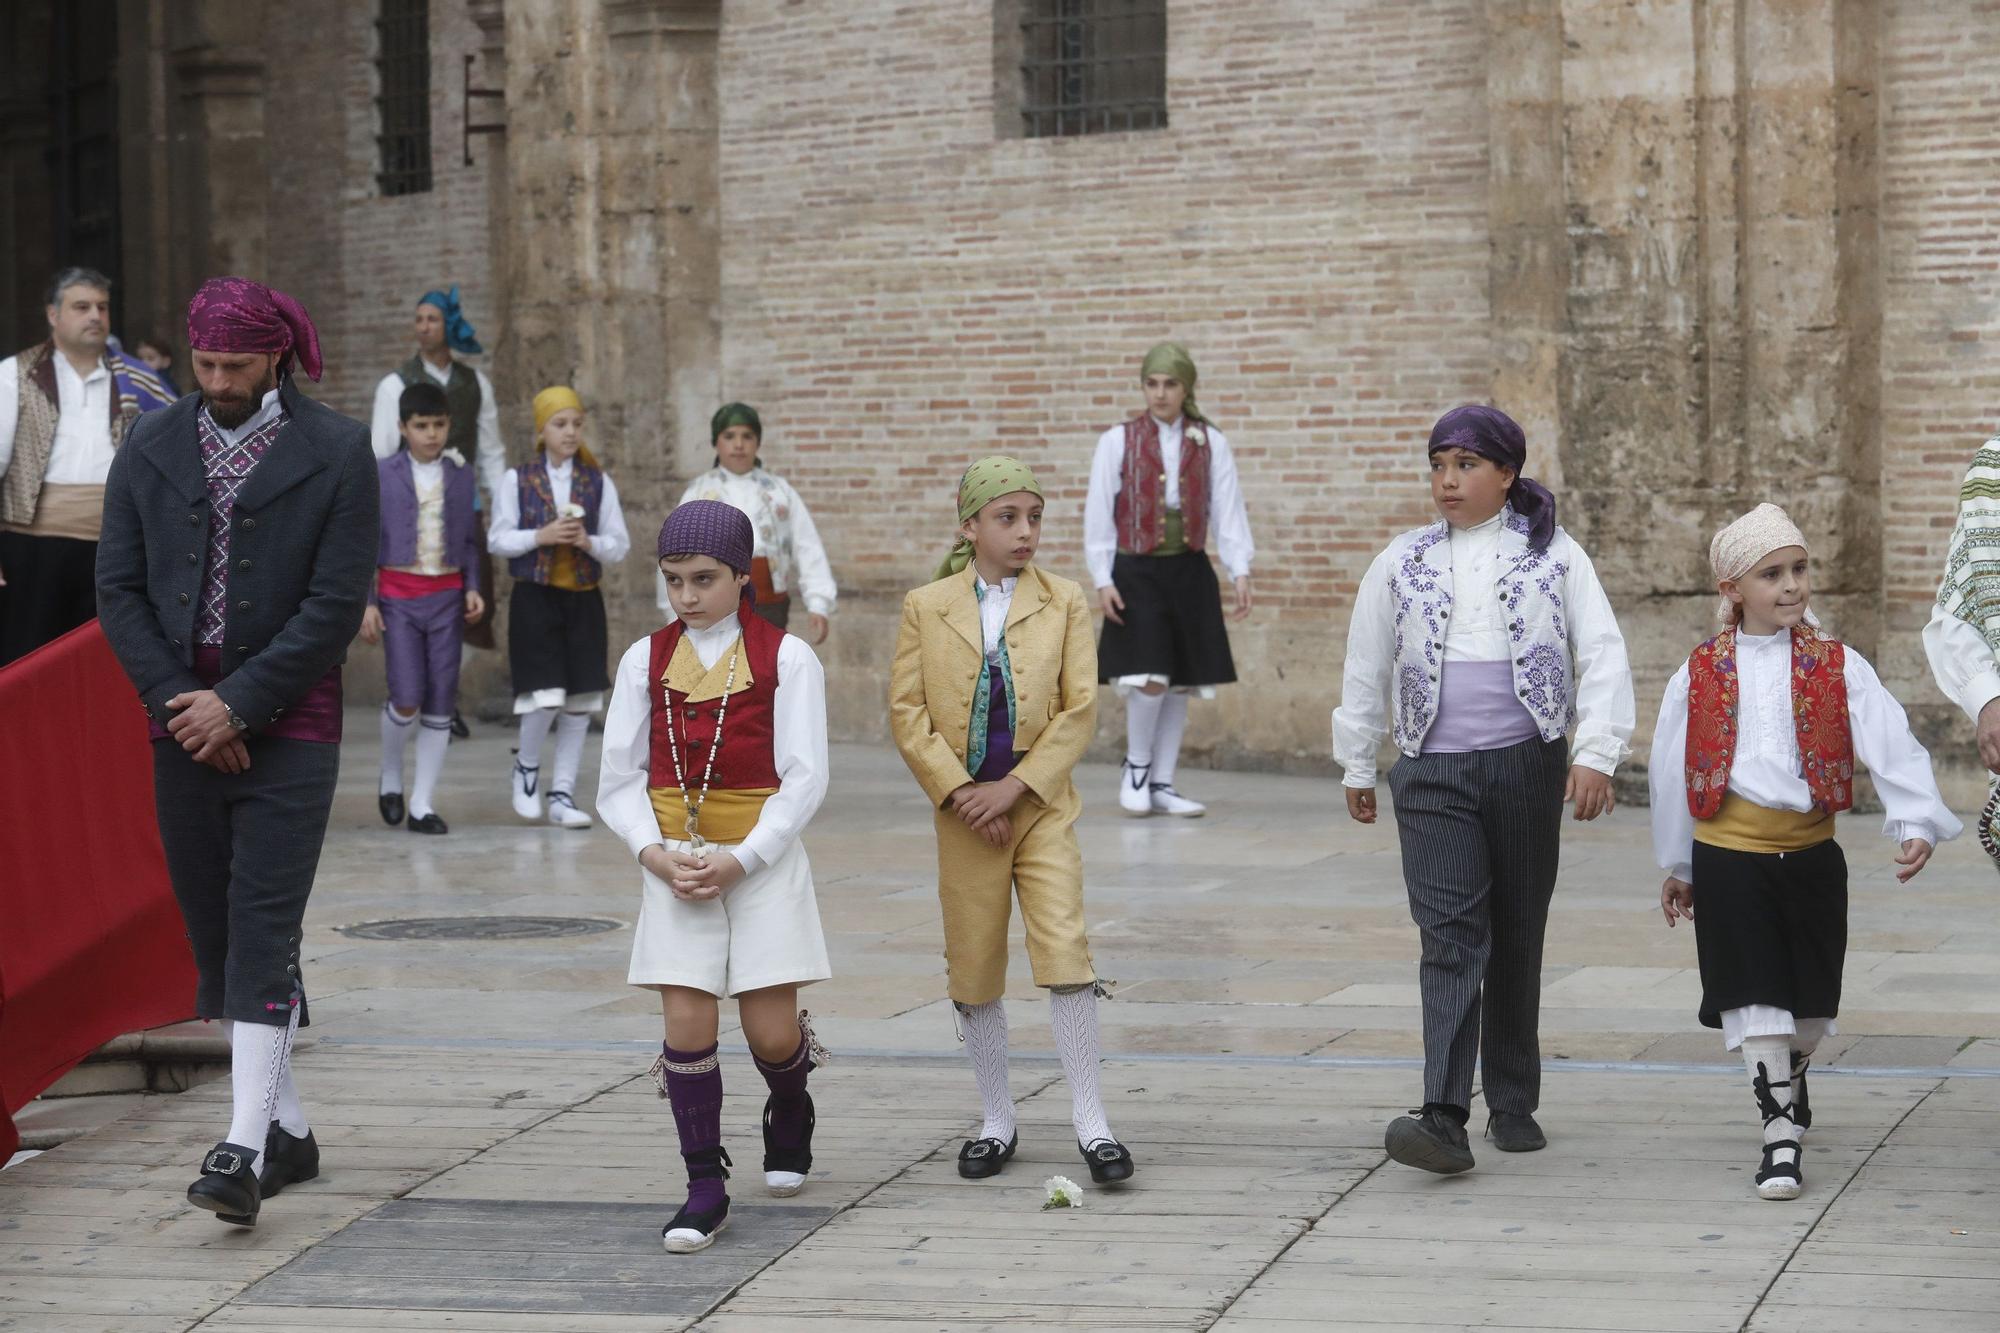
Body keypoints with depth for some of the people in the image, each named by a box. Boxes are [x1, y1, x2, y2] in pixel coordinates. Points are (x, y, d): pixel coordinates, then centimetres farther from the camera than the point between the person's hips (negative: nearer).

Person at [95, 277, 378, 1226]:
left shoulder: (337, 453, -4)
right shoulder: (151, 448, 7)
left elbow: (338, 604, -8)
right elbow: (118, 590, 5)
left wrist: (238, 704, -12)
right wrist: (175, 700, -7)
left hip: (287, 727, -4)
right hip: (183, 726, 4)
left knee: (262, 935, -12)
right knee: (214, 938, 8)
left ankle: (244, 1149, -15)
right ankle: (288, 1128, 20)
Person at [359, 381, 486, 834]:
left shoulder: (461, 474, 9)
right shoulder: (383, 474, 0)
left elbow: (469, 540, 13)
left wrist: (473, 588, 0)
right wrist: (367, 602, -4)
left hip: (447, 596, 3)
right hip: (399, 596, -3)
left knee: (440, 703, 0)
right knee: (406, 700, -11)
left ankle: (423, 804, 6)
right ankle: (390, 776, 17)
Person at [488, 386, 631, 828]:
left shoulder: (598, 482, 5)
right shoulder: (518, 480, 1)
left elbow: (620, 545, 6)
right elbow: (498, 540, 1)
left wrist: (590, 542, -14)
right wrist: (542, 536, -14)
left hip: (583, 600, 3)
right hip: (535, 598, -3)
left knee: (579, 702, 4)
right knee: (545, 698, -13)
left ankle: (562, 795, 14)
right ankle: (526, 766, 16)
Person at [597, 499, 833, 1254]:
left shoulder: (785, 658, -3)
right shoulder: (646, 660, 4)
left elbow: (805, 779, -7)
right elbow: (618, 780, 5)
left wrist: (740, 860, -15)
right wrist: (655, 853, -12)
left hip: (761, 862, -2)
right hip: (675, 866, 2)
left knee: (771, 1032, -1)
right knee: (687, 1026, -6)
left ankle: (789, 1111, 33)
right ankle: (705, 1188, 4)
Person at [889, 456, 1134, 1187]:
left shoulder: (1064, 603, 2)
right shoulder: (926, 607, 3)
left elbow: (1080, 708, -3)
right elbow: (906, 710, -1)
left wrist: (1016, 786, -11)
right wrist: (958, 791, -11)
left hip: (1041, 806, -1)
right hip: (964, 812, 1)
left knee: (1065, 950, -13)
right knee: (973, 968, 7)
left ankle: (1090, 1122, -6)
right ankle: (996, 1122, 21)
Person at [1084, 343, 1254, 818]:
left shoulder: (1210, 443, 5)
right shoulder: (1118, 441, -1)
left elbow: (1228, 510, 3)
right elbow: (1098, 514, 0)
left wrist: (1240, 571, -7)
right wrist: (1103, 579, -6)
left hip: (1190, 573, 3)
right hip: (1136, 572, -3)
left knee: (1181, 683, 7)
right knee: (1149, 678, -14)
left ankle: (1161, 784, 18)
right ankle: (1136, 766, 10)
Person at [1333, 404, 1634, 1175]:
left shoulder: (1553, 556, 4)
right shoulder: (1403, 562, 9)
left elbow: (1603, 656, -2)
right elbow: (1366, 668, 16)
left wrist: (1596, 753, -13)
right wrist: (1357, 764, 18)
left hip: (1527, 766, 0)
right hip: (1432, 775, 0)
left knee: (1518, 937, 9)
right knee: (1450, 937, -12)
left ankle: (1513, 1104, 23)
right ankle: (1444, 1118, -21)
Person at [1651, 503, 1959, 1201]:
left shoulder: (1838, 667, 0)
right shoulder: (1700, 675, 1)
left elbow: (1891, 744, -8)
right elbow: (1672, 772, 10)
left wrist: (1917, 823, -23)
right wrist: (1678, 867, 15)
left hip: (1812, 853, 1)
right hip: (1729, 859, -1)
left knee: (1811, 999, 12)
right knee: (1754, 996, -7)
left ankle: (1790, 1081, 42)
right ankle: (1782, 1137, -2)